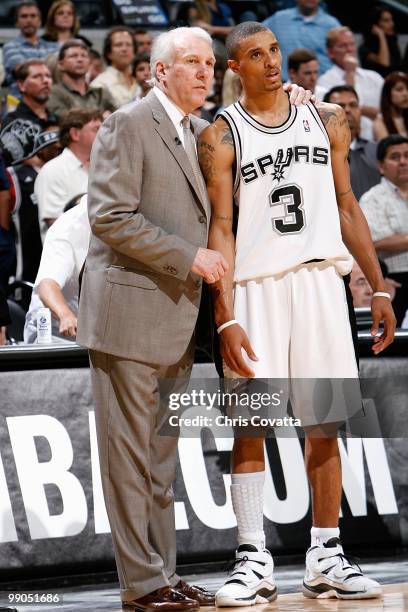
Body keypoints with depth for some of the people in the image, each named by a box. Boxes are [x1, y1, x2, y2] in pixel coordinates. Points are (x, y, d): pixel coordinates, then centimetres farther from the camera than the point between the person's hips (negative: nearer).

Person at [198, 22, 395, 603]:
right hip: (255, 286, -3)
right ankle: (254, 562, 0)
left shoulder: (326, 120, 10)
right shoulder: (221, 136, 0)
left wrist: (380, 289, 10)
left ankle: (326, 560, 11)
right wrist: (226, 319, -13)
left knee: (323, 423, 5)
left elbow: (347, 208, 14)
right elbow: (220, 230, -5)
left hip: (320, 279, 3)